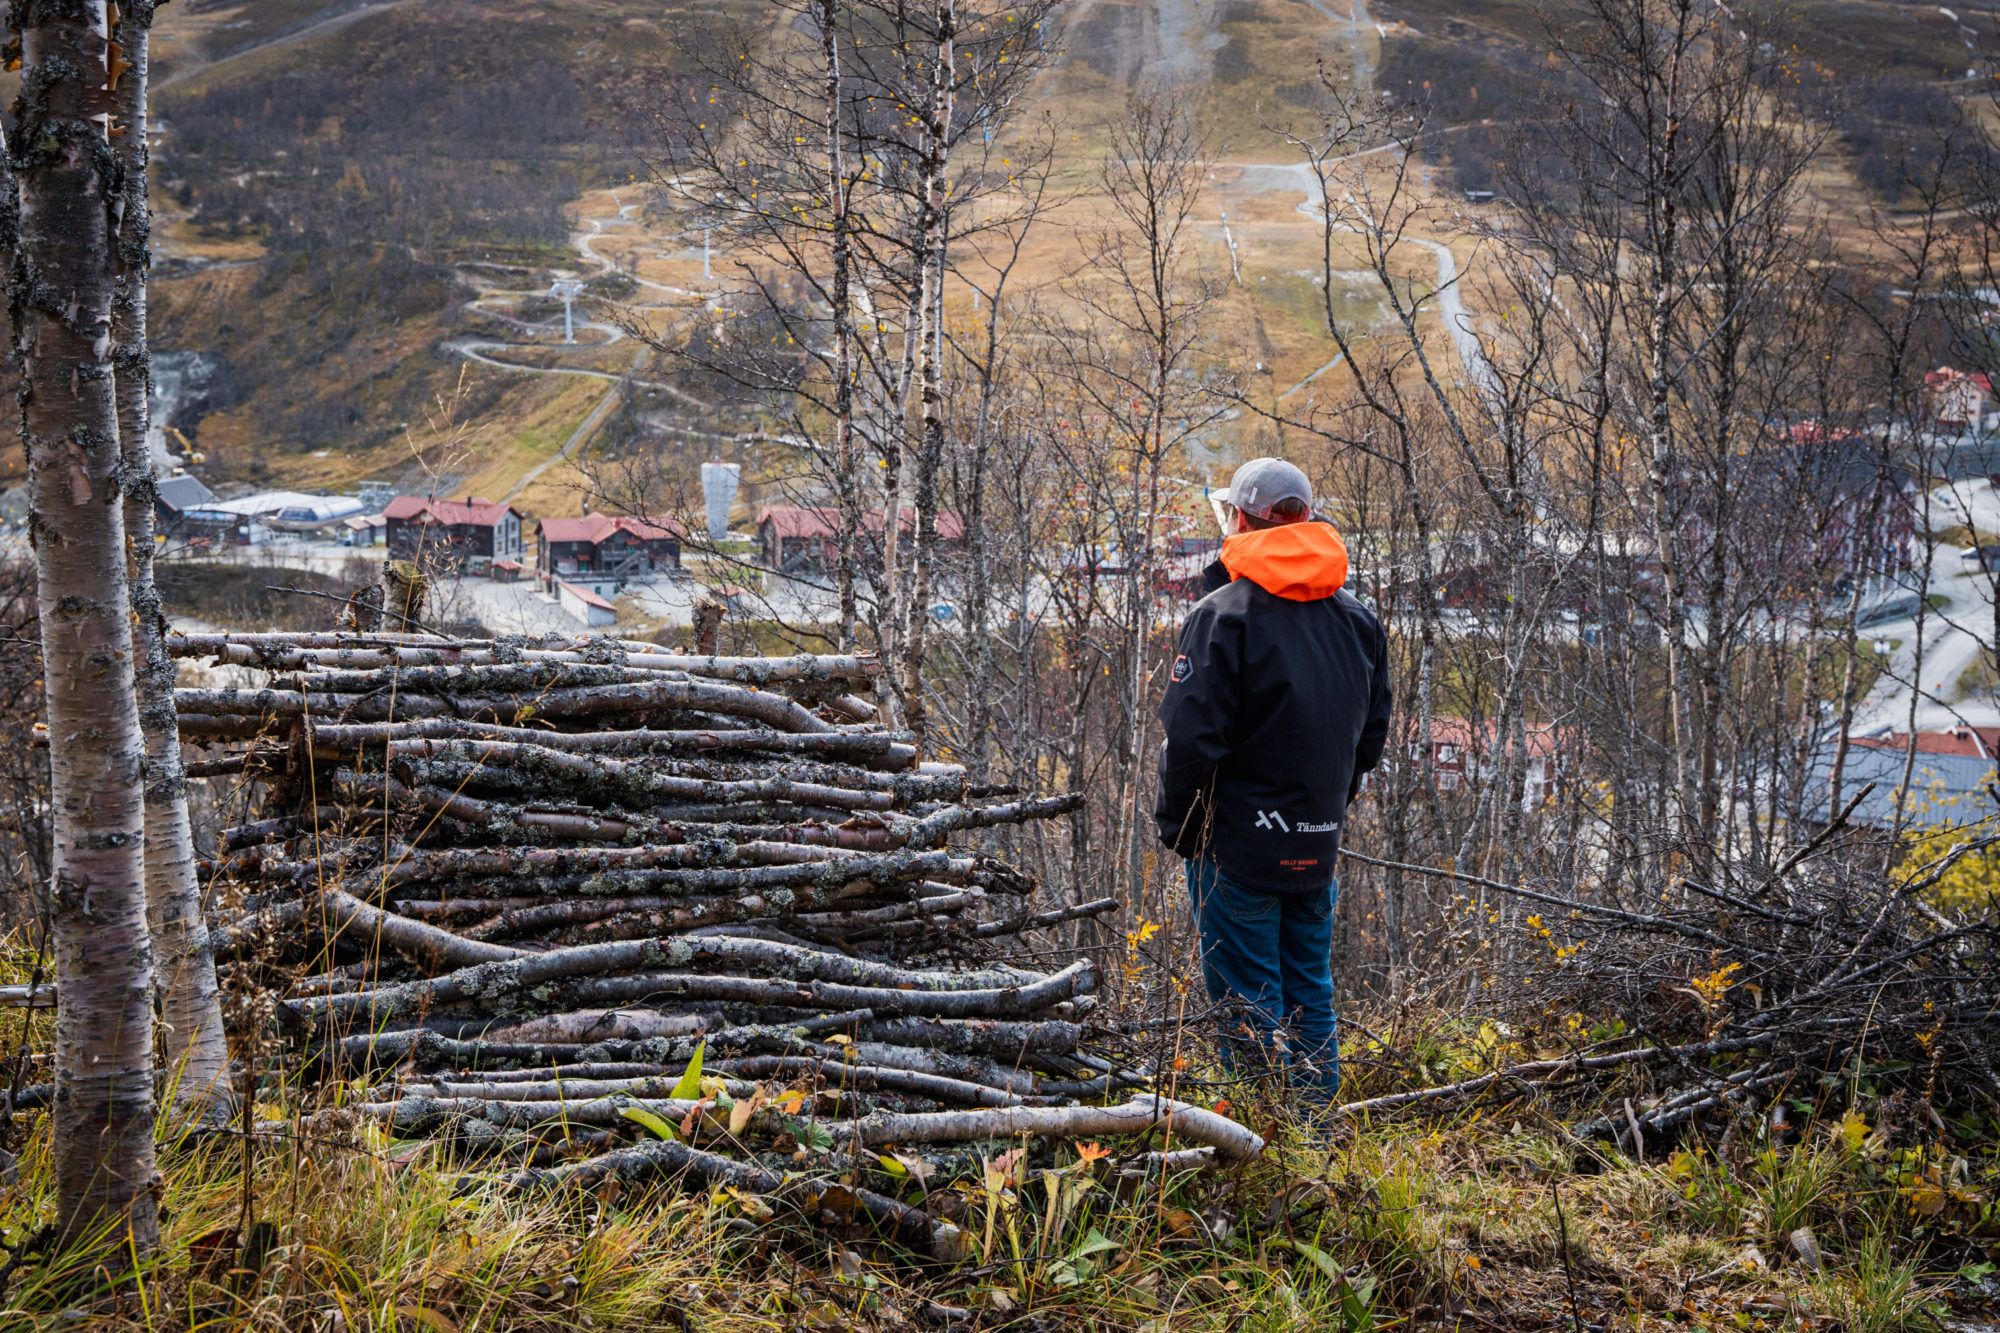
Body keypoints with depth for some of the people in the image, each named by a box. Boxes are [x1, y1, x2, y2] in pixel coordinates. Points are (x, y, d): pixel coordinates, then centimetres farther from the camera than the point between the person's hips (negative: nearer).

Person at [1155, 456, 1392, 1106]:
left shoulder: (1223, 613, -14)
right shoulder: (1359, 619, 8)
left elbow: (1191, 737, -17)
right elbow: (1372, 733, 14)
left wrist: (1176, 826, -4)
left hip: (1239, 840, -6)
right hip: (1318, 847, 6)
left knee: (1249, 1003, 0)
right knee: (1310, 993, 16)